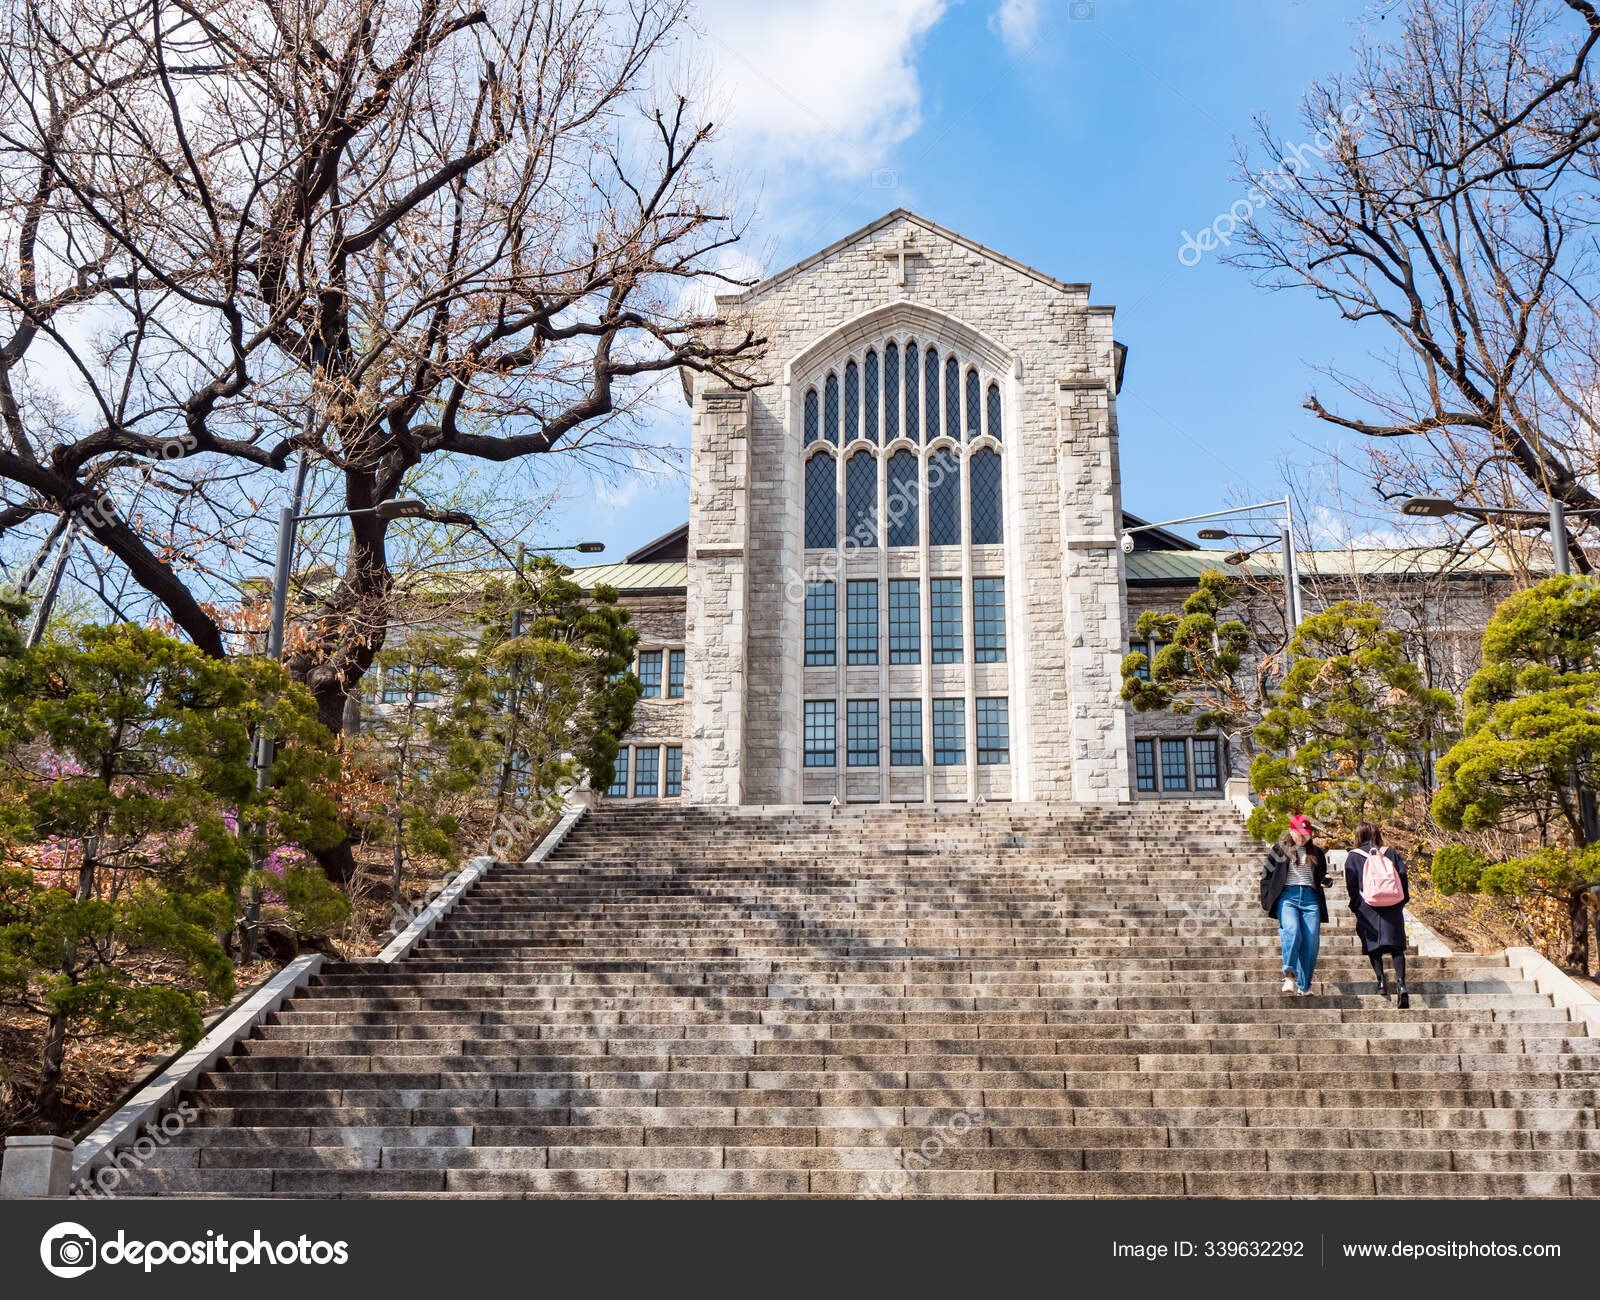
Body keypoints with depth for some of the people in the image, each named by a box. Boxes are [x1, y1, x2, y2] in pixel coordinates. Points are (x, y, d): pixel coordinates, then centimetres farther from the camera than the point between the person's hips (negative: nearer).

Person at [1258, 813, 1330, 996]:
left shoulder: (1316, 854, 21)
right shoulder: (1280, 851, 13)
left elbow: (1323, 877, 28)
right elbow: (1266, 876, 13)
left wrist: (1326, 881, 4)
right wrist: (1268, 901, 3)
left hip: (1310, 898, 2)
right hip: (1287, 897, -2)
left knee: (1311, 941, -9)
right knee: (1292, 930, -29)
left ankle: (1304, 986, -1)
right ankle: (1289, 974, -27)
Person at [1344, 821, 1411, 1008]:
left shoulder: (1354, 856, 6)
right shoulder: (1390, 853, 13)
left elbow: (1351, 884, 0)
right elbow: (1403, 875, 6)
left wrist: (1355, 906, 7)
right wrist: (1402, 901, 12)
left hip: (1368, 908, -2)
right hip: (1394, 907, 2)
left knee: (1373, 945, 8)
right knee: (1396, 946, 1)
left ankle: (1381, 980, -7)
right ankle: (1400, 983, -16)